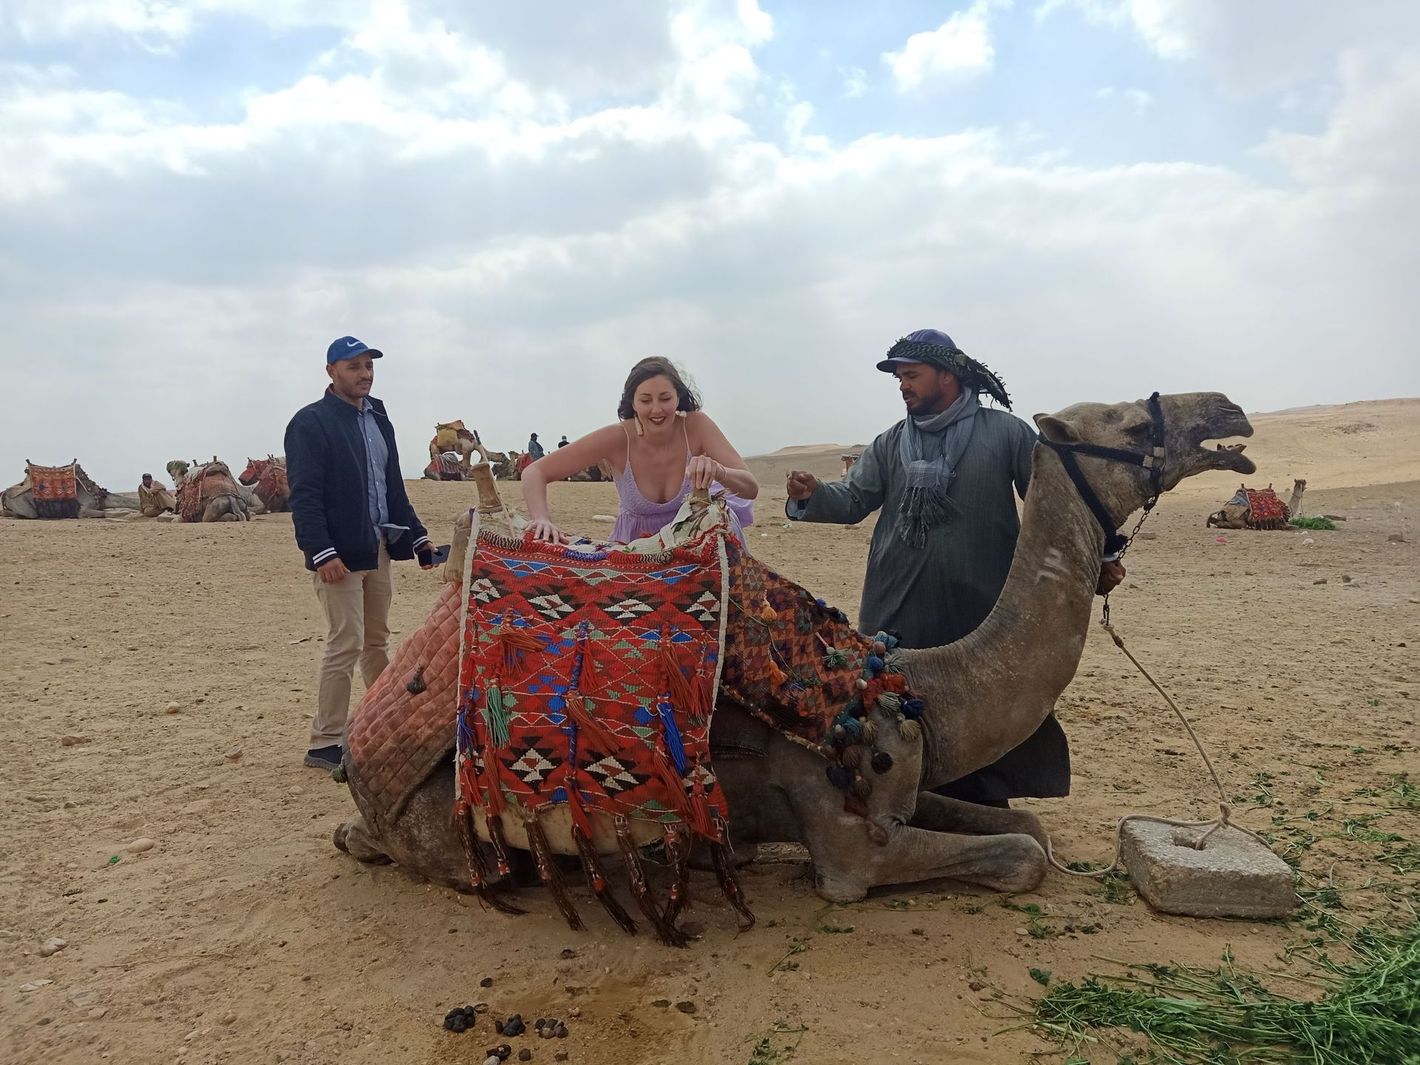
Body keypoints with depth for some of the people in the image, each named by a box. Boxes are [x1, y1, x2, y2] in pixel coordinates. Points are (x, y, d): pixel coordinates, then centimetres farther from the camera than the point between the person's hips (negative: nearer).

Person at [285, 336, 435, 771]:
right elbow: (304, 495, -15)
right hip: (340, 554, -7)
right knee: (346, 645, -5)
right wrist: (322, 552, -24)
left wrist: (416, 537, 14)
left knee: (377, 641, 15)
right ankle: (324, 743, 7)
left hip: (379, 547, 7)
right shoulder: (310, 422, -9)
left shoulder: (377, 417, 14)